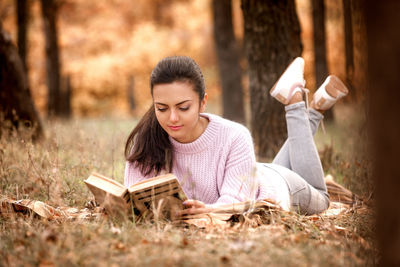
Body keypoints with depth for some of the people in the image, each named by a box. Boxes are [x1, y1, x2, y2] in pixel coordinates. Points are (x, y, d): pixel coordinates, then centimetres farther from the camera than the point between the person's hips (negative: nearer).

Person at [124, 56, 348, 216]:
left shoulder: (234, 137, -43)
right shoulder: (146, 138, -35)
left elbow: (235, 200, -47)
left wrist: (209, 211, -70)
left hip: (272, 188, -3)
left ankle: (295, 102, 37)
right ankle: (311, 115, 49)